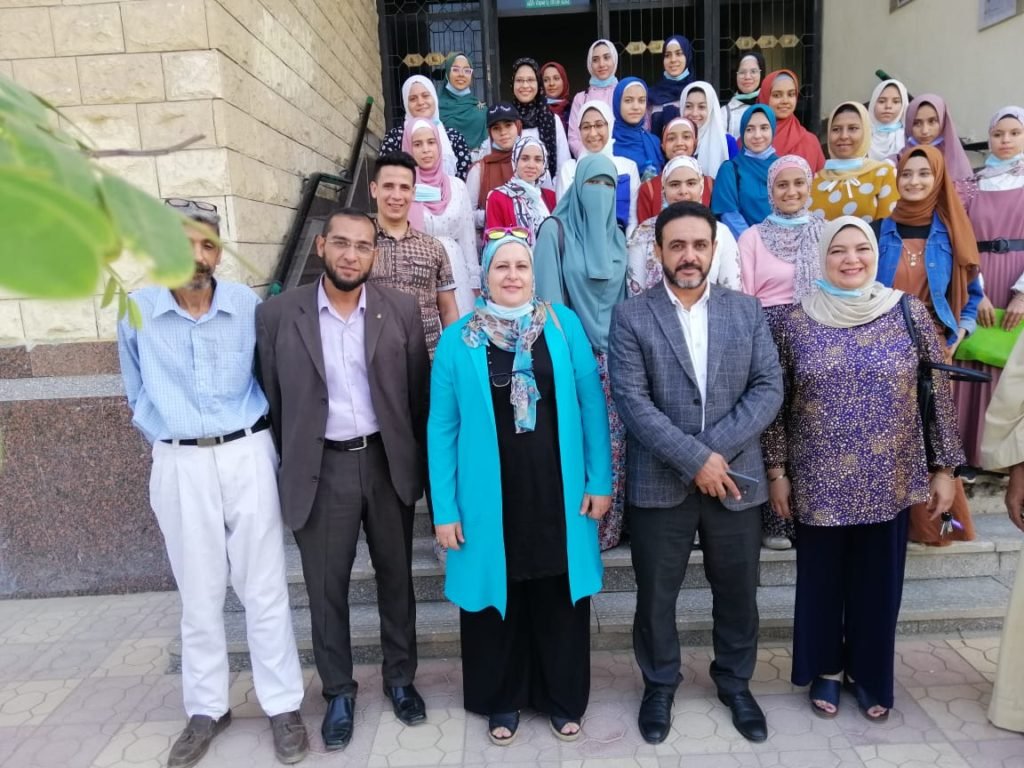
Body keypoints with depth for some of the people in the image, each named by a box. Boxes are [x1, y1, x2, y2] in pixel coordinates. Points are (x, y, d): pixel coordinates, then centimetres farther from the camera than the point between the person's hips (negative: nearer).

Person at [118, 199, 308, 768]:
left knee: (264, 588, 5)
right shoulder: (136, 313, -1)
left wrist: (245, 439, 10)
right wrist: (172, 441, 13)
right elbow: (138, 398, 14)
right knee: (199, 595, 11)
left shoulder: (247, 305, -3)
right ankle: (206, 709, 27)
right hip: (179, 467, 1)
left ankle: (283, 705, 18)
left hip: (248, 457, 0)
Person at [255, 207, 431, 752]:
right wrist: (288, 469, 2)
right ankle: (338, 692, 32)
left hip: (388, 463, 1)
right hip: (320, 470, -1)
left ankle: (400, 677, 36)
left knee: (396, 578, 15)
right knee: (326, 588, 11)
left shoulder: (401, 309, -1)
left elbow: (419, 393, 2)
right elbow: (272, 400, 1)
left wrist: (421, 463, 3)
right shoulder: (277, 314, -3)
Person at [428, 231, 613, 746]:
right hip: (490, 498, 0)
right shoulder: (458, 339, -3)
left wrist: (600, 481, -3)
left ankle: (564, 698, 37)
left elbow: (591, 406, 0)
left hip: (558, 494, 1)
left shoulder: (564, 325, -1)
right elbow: (441, 428, -3)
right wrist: (445, 508, -5)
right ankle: (500, 701, 37)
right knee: (496, 600, 14)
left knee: (560, 600, 14)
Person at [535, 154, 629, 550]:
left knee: (613, 445, 3)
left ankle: (608, 526, 16)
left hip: (614, 355, 5)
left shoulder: (617, 237, 13)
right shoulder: (555, 231, -2)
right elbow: (549, 296, -7)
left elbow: (623, 294, 15)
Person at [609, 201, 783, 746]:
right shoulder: (631, 317, -4)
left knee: (738, 593, 16)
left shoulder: (747, 311, 5)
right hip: (659, 483, -2)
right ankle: (659, 686, 36)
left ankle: (735, 684, 40)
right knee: (655, 596, 12)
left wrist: (715, 450, -14)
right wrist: (693, 458, -18)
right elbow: (631, 401, -12)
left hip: (736, 478, 3)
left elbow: (769, 388, -2)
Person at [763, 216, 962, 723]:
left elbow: (938, 395, 1)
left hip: (888, 481, 1)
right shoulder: (795, 322, -4)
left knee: (878, 581, 13)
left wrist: (945, 467, 1)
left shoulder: (910, 313, -3)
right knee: (821, 579, 13)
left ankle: (868, 674, 35)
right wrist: (777, 471, 0)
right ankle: (826, 669, 35)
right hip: (818, 481, 0)